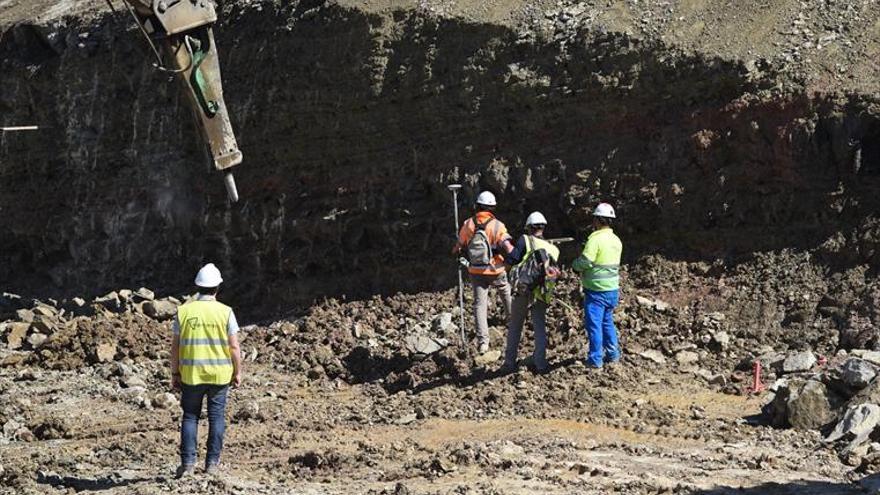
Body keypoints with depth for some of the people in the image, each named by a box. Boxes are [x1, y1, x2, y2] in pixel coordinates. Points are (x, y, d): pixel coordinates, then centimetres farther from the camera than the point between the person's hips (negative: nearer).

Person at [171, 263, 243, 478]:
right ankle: (212, 462, 10)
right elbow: (234, 347, -6)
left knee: (190, 416, 10)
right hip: (219, 374, -1)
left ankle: (188, 462, 2)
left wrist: (175, 373, 7)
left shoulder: (184, 311, -2)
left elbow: (175, 347, -1)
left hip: (191, 374, 1)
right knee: (216, 417, 9)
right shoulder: (225, 312, -6)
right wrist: (237, 372, 5)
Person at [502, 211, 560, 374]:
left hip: (524, 289, -3)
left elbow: (511, 260, -13)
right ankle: (540, 363, 8)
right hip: (542, 294, 3)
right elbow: (554, 271, 9)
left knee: (515, 328, 9)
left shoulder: (526, 240, -7)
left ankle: (510, 363, 10)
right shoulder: (553, 249, 7)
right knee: (540, 328, 11)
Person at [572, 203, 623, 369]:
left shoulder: (596, 239, -19)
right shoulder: (616, 240, 7)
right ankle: (613, 354, 24)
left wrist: (574, 265, -2)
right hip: (613, 288, 8)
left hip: (596, 290, -8)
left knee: (594, 324, -1)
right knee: (607, 321, 20)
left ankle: (595, 359, 1)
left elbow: (584, 262, -23)